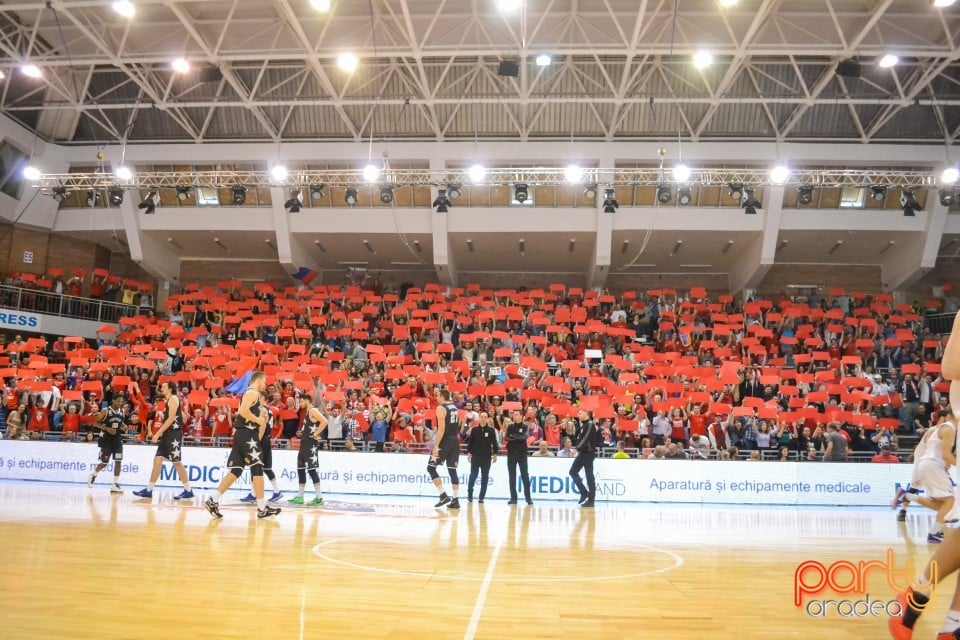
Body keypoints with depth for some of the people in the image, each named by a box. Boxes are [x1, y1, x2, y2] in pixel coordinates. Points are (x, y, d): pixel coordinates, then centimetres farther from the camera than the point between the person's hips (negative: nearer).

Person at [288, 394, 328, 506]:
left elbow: (324, 422, -27)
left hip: (311, 444, -10)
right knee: (300, 469, 12)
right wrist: (302, 433, 14)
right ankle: (300, 497, 19)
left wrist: (315, 434, -22)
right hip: (305, 443, 10)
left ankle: (319, 498, -8)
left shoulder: (313, 410, -13)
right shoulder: (307, 412, 18)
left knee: (311, 469, -11)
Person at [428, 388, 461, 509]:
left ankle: (443, 496, -4)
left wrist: (436, 445, -19)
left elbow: (441, 428, -18)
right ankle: (455, 500, 5)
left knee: (431, 468, 3)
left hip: (445, 442, -7)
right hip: (455, 441, 7)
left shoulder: (441, 408, -10)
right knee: (452, 470, 9)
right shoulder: (455, 408, 15)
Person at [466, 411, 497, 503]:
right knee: (473, 475, -2)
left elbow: (494, 443, 2)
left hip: (487, 457, 0)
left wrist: (494, 454, -3)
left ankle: (481, 497, 9)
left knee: (485, 477, 3)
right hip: (475, 456, 0)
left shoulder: (491, 430, 0)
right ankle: (470, 495, 11)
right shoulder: (474, 429, 2)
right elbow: (470, 442, 6)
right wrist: (469, 452, 0)